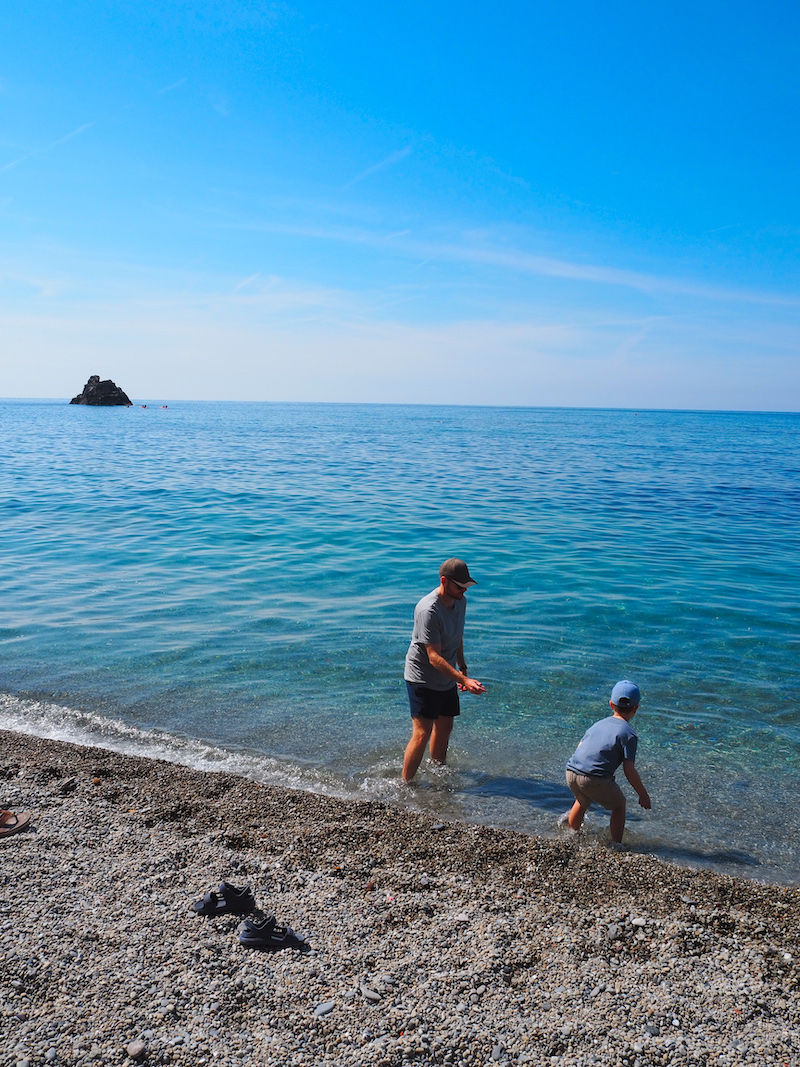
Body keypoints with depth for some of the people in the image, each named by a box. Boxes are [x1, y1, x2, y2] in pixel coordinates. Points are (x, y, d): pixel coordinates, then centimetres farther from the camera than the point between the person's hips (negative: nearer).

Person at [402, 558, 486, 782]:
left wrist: (462, 668, 20)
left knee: (444, 728, 18)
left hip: (447, 679, 8)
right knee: (422, 734, -9)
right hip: (423, 678, -8)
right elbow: (434, 657, -29)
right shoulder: (427, 610, -28)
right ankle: (405, 785, 3)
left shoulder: (460, 601, 0)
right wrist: (464, 680, -35)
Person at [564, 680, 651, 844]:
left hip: (571, 772, 6)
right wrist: (643, 795, 4)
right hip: (595, 779, -6)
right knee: (619, 805, 20)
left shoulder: (599, 724, 18)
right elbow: (629, 771, -6)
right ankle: (616, 844, 20)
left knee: (582, 802, 34)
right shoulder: (629, 734, -2)